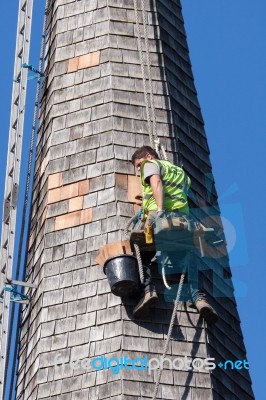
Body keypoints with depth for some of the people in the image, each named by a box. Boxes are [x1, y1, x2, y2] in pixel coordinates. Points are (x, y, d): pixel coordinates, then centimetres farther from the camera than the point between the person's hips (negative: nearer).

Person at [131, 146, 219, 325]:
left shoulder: (151, 164, 15)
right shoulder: (179, 171, 36)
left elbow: (156, 182, -5)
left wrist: (159, 209, -20)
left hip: (162, 215, -5)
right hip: (182, 215, 5)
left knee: (141, 255, 4)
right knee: (185, 259, 0)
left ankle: (148, 290, -21)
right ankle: (198, 295, -25)